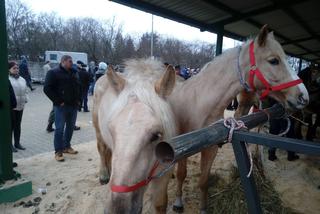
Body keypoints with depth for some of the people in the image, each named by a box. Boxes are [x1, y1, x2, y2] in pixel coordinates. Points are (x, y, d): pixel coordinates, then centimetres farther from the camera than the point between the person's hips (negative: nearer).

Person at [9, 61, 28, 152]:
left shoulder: (22, 79, 13)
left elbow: (26, 91, 19)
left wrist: (25, 99, 7)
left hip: (20, 106, 6)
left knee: (18, 125, 14)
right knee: (11, 125, 1)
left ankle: (17, 143, 25)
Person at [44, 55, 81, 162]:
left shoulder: (74, 73, 13)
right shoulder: (53, 73, -6)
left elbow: (79, 86, 23)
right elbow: (47, 89, -12)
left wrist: (79, 99, 10)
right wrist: (58, 101, -15)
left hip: (73, 105, 7)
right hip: (61, 106, -6)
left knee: (70, 127, 14)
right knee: (59, 129, -2)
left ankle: (67, 146, 29)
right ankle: (58, 151, 7)